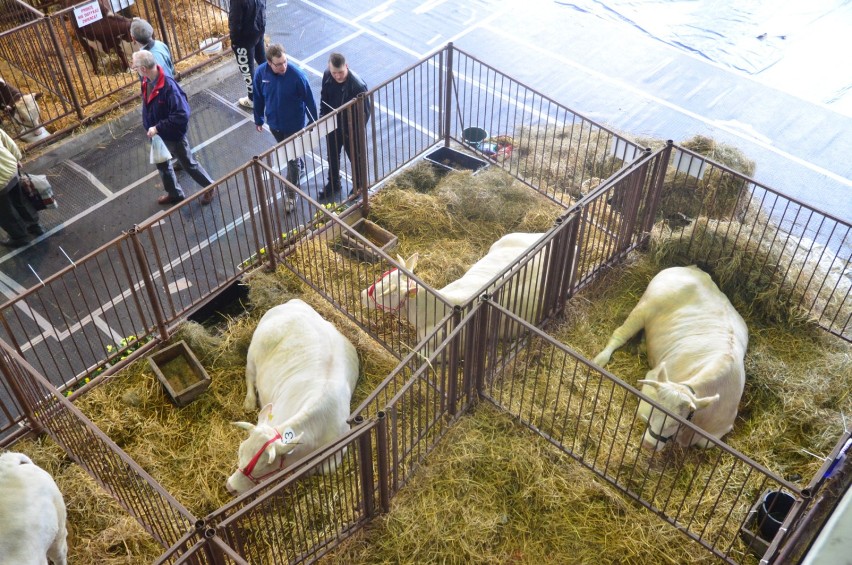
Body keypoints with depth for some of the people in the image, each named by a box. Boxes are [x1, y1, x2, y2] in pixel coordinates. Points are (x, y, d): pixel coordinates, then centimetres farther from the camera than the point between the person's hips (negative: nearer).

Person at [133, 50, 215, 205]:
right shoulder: (146, 81, -10)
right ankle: (174, 193, 47)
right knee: (161, 164, 24)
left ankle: (209, 186, 38)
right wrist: (149, 127, 10)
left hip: (173, 135, -8)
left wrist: (158, 127, -33)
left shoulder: (169, 86, -34)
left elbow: (182, 115, -36)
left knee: (188, 164, 13)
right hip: (157, 134, 8)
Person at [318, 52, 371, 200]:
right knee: (332, 156, 25)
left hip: (350, 129, -5)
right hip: (332, 125, 5)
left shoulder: (358, 85, -33)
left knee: (355, 158, 19)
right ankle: (334, 184, 49)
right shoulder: (327, 75, -16)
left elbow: (366, 111, -22)